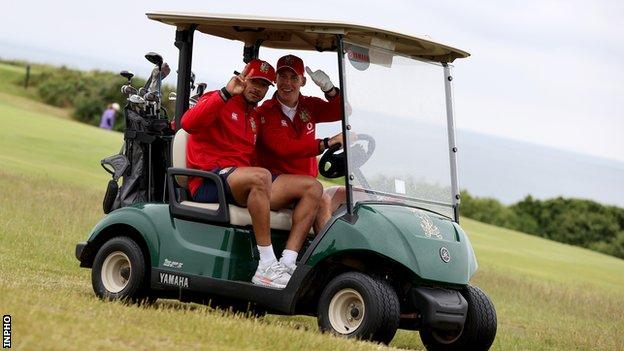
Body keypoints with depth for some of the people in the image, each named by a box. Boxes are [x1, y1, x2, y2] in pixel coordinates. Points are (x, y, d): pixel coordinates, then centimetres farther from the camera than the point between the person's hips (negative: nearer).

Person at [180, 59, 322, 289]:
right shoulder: (219, 102, 4)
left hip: (242, 180, 8)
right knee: (260, 176, -39)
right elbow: (188, 123, -18)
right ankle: (267, 266, -39)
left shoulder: (256, 117, 28)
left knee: (312, 187, -6)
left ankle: (287, 264, -22)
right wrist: (226, 93, -24)